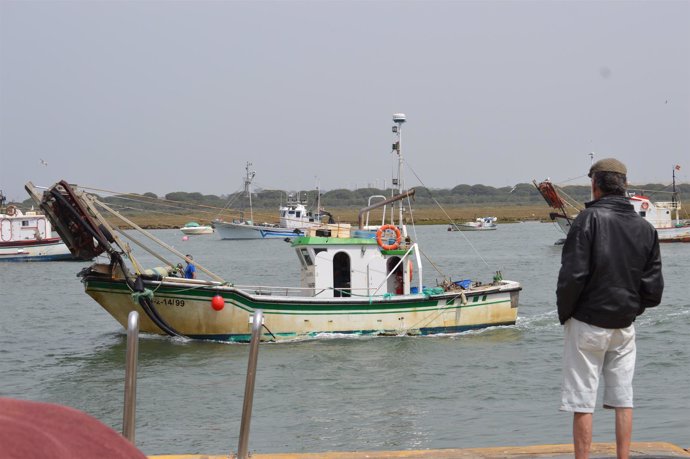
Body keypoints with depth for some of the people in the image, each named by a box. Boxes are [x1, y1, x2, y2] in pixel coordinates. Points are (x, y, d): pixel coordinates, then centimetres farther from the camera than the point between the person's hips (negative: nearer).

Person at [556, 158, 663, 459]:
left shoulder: (589, 219, -13)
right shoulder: (645, 228, 4)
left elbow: (572, 275, -18)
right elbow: (653, 288, 4)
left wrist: (564, 313, -4)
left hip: (587, 323, -5)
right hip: (625, 326, 5)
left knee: (583, 403, 0)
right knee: (623, 399, 11)